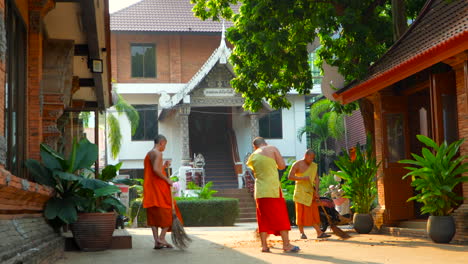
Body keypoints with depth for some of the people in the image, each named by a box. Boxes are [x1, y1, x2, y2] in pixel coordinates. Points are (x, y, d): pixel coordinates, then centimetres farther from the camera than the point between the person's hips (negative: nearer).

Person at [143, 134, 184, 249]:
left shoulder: (148, 154, 20)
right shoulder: (157, 153, -10)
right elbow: (156, 170, -23)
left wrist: (164, 166, 20)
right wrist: (167, 179, -15)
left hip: (149, 187, 9)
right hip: (158, 186, -9)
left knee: (153, 214, 5)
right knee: (168, 212, 1)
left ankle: (156, 241, 2)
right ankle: (162, 237, -5)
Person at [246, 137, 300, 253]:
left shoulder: (252, 157, 9)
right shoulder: (272, 149, -1)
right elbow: (282, 165, -3)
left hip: (260, 191, 4)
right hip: (273, 189, -4)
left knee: (263, 218, 10)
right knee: (281, 217, 2)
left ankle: (264, 245, 7)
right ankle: (286, 245, 1)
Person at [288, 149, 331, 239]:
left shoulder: (314, 165, 10)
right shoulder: (297, 164, -4)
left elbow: (316, 178, 8)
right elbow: (290, 176, -9)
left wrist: (316, 191, -2)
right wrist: (302, 178, -19)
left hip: (311, 192, 4)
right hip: (301, 191, -4)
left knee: (314, 213, 2)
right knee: (301, 212, -2)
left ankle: (319, 232, -1)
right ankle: (302, 233, 5)